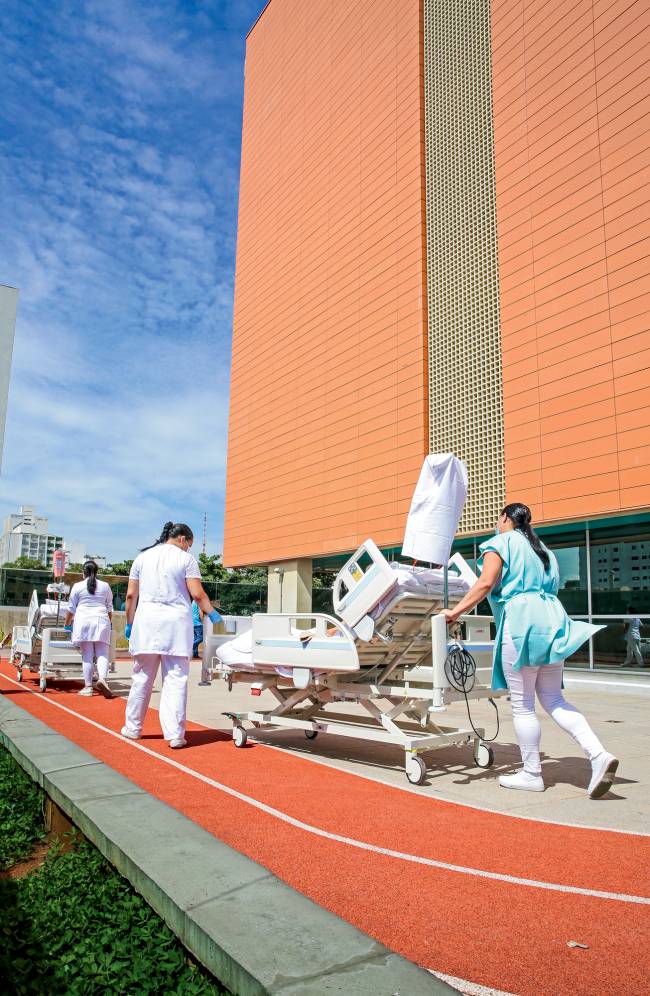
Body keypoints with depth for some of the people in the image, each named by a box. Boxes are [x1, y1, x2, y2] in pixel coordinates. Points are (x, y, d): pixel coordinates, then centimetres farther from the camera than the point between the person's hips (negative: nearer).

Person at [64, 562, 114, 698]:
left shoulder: (78, 586, 6)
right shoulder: (105, 586, 10)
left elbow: (71, 609, 10)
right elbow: (110, 609, 14)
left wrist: (67, 625, 23)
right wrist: (109, 623, 28)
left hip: (83, 620, 0)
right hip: (101, 620, 1)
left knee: (87, 655, 2)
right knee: (102, 653, -2)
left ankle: (88, 686, 3)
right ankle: (102, 678, -24)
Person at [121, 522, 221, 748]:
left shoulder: (143, 557, 13)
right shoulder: (186, 558, 1)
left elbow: (131, 595, 11)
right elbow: (198, 595, -5)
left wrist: (129, 623, 19)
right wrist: (211, 613, 9)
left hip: (147, 621, 3)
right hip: (176, 622, -3)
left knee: (142, 677, 13)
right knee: (176, 680, -1)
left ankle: (133, 728, 24)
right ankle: (175, 734, -1)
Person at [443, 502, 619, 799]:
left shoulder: (500, 542, 1)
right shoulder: (541, 549, 24)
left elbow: (486, 584, -11)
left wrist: (456, 611, -6)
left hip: (521, 622, -8)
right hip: (552, 618, 8)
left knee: (522, 705, 2)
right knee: (553, 699, 13)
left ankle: (531, 774, 10)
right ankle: (598, 755, -1)